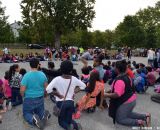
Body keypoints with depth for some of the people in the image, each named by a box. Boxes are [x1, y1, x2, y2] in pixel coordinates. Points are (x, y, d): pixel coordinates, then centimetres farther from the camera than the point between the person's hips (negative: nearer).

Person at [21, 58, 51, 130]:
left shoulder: (26, 75, -18)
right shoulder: (42, 74, -6)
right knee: (40, 112, 27)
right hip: (40, 99, 3)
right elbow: (46, 87, 3)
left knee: (26, 113, 21)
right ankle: (44, 114, -10)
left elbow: (22, 90, -17)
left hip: (29, 100, -3)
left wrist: (23, 96, 5)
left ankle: (33, 119, -14)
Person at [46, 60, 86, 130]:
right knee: (69, 120, 21)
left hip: (61, 103, -2)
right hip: (70, 102, 3)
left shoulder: (57, 79, -16)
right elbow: (83, 86, 7)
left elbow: (48, 89, -25)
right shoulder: (74, 79, -6)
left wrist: (58, 94, -13)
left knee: (61, 120, 19)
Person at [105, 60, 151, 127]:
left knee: (119, 119, 10)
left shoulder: (119, 80, -28)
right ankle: (145, 116, 20)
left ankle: (138, 122, -4)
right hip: (132, 99, 9)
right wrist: (109, 91, 15)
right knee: (127, 114, 32)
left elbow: (117, 94, -34)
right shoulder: (126, 77, 3)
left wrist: (106, 95, -19)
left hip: (126, 102, -9)